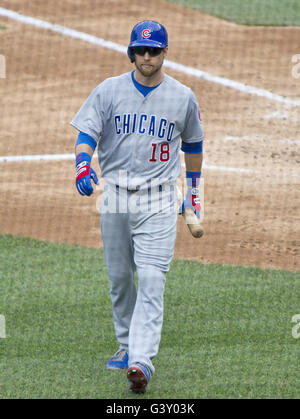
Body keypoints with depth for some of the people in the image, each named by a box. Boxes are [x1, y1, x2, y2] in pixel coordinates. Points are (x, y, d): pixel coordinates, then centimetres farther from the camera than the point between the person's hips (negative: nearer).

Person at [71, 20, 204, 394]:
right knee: (119, 278, 12)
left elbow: (192, 144, 16)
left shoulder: (183, 97, 2)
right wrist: (83, 164, -26)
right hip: (115, 198, 2)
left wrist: (193, 187, 20)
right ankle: (127, 346, 31)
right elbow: (87, 132, -6)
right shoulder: (109, 91, 1)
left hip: (158, 201, -2)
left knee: (151, 281, -14)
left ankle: (141, 362, -22)